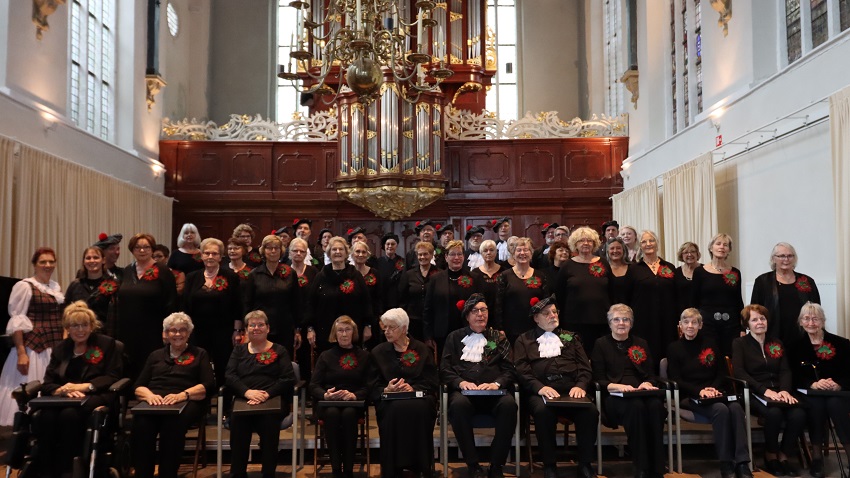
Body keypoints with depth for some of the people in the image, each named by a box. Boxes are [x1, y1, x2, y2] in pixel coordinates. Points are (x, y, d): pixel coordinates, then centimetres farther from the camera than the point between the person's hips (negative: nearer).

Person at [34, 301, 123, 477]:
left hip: (94, 397, -3)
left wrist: (84, 386, -16)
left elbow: (113, 377, -1)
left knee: (70, 414, -36)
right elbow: (47, 384, 10)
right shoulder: (59, 349, 20)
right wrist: (63, 390, -14)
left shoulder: (107, 344, 9)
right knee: (46, 416, -31)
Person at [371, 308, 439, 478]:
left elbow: (433, 381, 4)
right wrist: (386, 390, -15)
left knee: (419, 408, -36)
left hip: (418, 396, 0)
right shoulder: (378, 352, 14)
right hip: (389, 400, 1)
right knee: (395, 410, -36)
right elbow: (374, 386, 7)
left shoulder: (422, 349, 12)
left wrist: (413, 388, -14)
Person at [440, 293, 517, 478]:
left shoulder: (498, 337, 19)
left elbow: (510, 370, 9)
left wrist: (496, 384, -12)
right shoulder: (454, 337, 18)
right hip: (464, 390, 0)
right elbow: (445, 369, 9)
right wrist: (461, 382, -12)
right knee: (458, 404, -37)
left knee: (509, 404, -34)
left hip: (493, 391, 1)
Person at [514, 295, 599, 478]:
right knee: (543, 411, -36)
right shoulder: (524, 340, 17)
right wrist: (540, 387, -16)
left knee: (590, 411, -30)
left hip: (571, 390, 2)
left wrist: (581, 386, -8)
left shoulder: (571, 337, 24)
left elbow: (585, 367, 14)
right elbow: (522, 371, 2)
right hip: (540, 391, -2)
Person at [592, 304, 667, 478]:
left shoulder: (641, 343, 21)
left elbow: (652, 374, 16)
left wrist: (648, 383, -9)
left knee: (656, 405, -34)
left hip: (641, 393, 3)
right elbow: (598, 379, 2)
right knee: (636, 406, -38)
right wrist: (618, 386, -18)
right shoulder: (601, 344, 10)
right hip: (614, 397, -3)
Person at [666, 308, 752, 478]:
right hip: (690, 397, -3)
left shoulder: (709, 344, 17)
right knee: (720, 409, -34)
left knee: (736, 407, -31)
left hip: (714, 393, 3)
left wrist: (714, 387, -10)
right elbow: (675, 380, -2)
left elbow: (722, 372, 12)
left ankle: (742, 463, -35)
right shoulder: (674, 348, 6)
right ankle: (726, 464, -29)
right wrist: (699, 391, -18)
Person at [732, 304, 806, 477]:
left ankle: (783, 455, -5)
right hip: (753, 394, -4)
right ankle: (770, 455, -9)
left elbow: (785, 371, 8)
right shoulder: (739, 343, 4)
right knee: (774, 413, -34)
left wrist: (785, 390, -14)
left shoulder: (777, 343, 19)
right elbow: (739, 373, -9)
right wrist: (765, 390, -21)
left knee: (798, 414, -27)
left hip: (778, 392, 4)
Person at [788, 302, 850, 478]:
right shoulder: (795, 347, 12)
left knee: (835, 404, -37)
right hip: (810, 395, 1)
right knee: (816, 405, -35)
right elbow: (796, 379, 2)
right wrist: (813, 384, -19)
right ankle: (817, 457, -23)